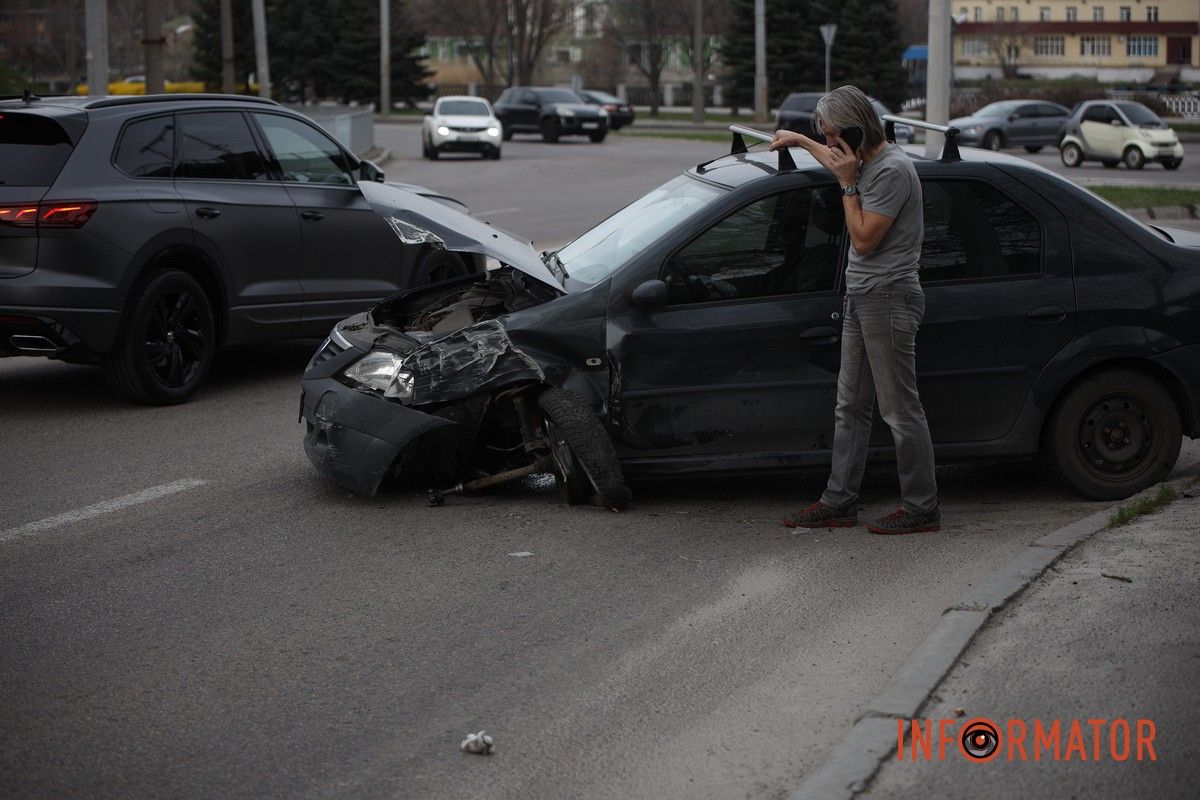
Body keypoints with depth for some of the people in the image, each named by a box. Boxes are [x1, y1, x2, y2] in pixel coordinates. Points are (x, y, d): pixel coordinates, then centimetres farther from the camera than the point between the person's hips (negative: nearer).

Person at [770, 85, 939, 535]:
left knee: (900, 410, -5)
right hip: (859, 298, 10)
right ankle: (839, 502, 18)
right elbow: (837, 162, 40)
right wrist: (800, 142, 46)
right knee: (851, 407, 12)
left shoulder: (892, 170, -18)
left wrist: (848, 183, -15)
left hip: (888, 299, -10)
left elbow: (864, 240, -20)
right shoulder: (866, 163, 13)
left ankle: (921, 509, 2)